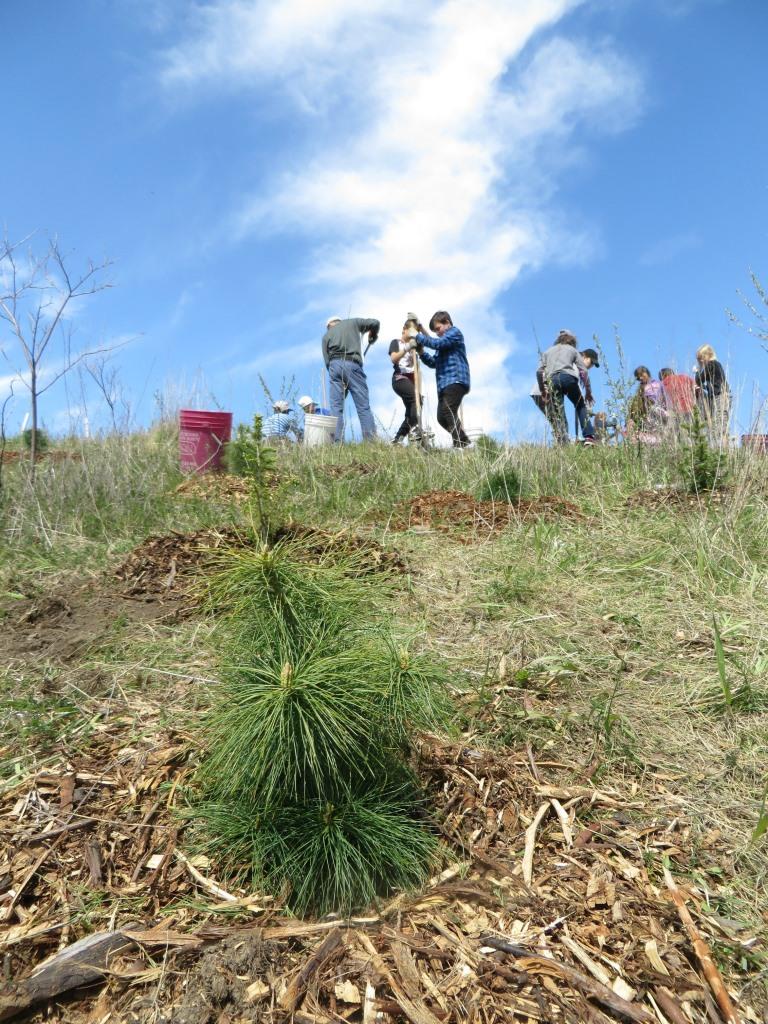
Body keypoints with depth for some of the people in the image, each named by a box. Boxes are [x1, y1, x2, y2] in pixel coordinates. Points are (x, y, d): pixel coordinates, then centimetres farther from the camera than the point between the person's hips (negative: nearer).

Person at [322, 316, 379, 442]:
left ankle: (336, 442, -12)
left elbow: (327, 361, 14)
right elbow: (375, 323, 18)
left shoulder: (326, 335, 23)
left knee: (336, 406, 0)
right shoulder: (353, 322, 20)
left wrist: (335, 375, 17)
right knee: (363, 406, -5)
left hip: (334, 365, 2)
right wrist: (373, 336, 37)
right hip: (352, 364, -2)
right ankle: (372, 442, -15)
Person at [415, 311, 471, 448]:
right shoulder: (443, 343, 30)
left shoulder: (455, 332, 4)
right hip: (444, 384, 9)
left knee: (448, 412, -23)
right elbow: (433, 363, 23)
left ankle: (461, 445, -26)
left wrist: (417, 336, -6)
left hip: (455, 381, -9)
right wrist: (421, 352, 8)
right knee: (442, 418, 3)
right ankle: (464, 444, 8)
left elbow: (437, 343, -13)